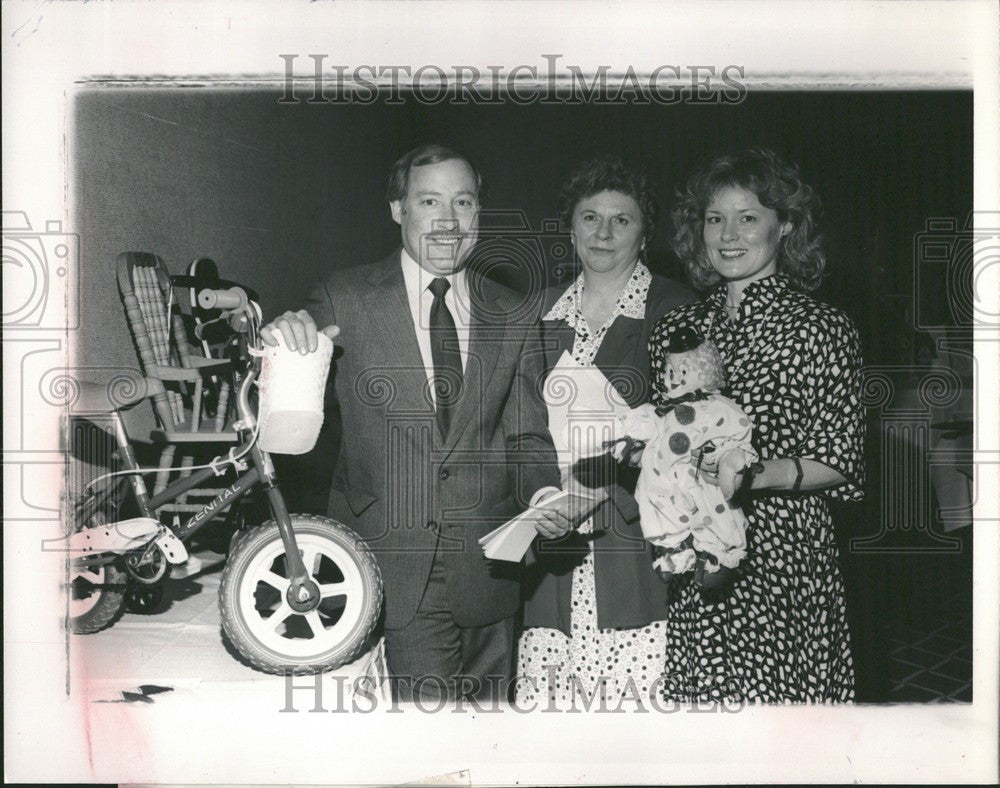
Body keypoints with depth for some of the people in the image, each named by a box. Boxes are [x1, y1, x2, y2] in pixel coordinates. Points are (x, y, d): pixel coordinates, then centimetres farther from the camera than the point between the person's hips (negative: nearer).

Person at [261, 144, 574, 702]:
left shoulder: (513, 317, 7)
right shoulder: (348, 300, -2)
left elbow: (527, 437, 9)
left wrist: (542, 493, -12)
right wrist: (286, 345, -24)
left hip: (488, 573, 4)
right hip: (387, 566, -3)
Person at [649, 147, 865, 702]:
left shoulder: (822, 328, 0)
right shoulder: (676, 329, 12)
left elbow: (840, 460, -5)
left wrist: (753, 474, -19)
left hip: (779, 558, -3)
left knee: (770, 697, -5)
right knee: (692, 696, 3)